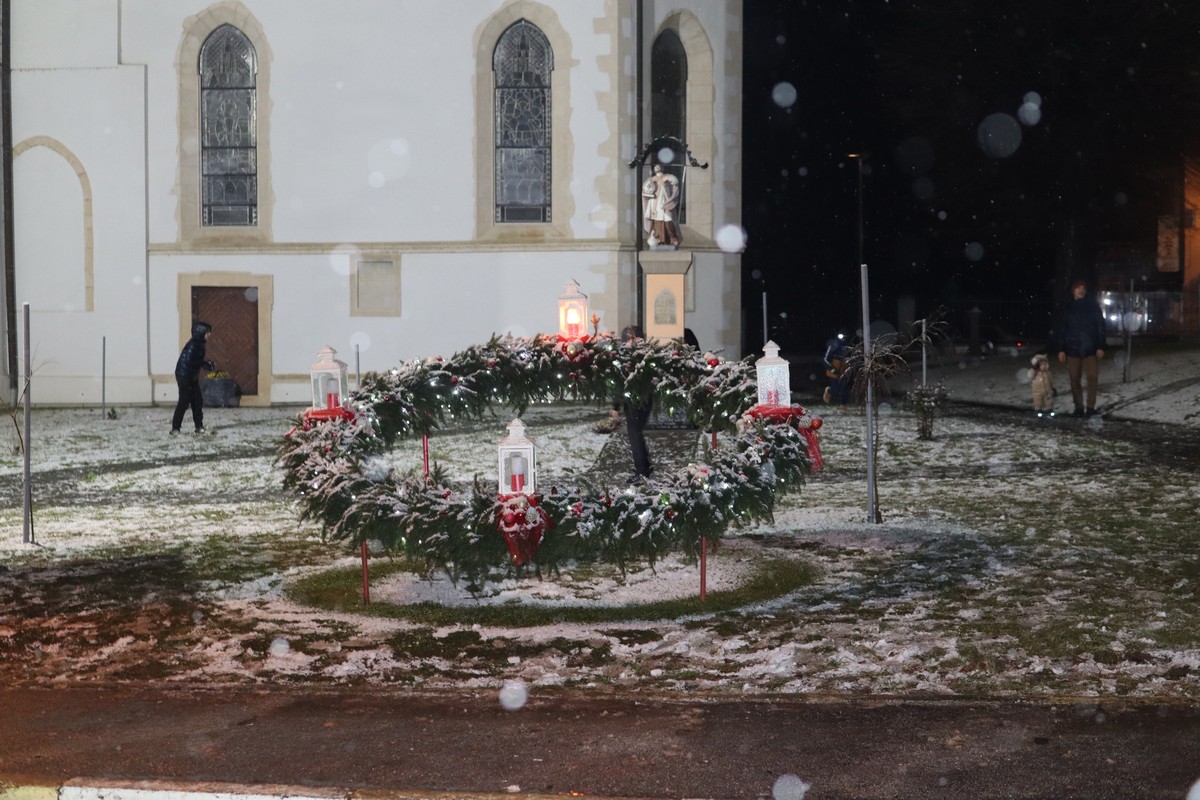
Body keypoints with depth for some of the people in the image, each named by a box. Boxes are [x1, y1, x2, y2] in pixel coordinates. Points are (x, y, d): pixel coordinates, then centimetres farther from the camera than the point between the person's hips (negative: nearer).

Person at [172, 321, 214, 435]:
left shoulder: (199, 344, 7)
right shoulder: (192, 345, -21)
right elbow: (189, 361, -25)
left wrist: (206, 364, 1)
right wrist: (204, 364, -19)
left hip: (192, 377, 9)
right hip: (183, 375, -9)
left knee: (198, 401, 8)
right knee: (184, 402, -8)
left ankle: (199, 426, 15)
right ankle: (175, 428, -2)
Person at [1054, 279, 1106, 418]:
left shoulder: (1093, 306, 5)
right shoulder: (1067, 309, 6)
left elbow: (1100, 327, 4)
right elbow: (1060, 330, 6)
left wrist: (1100, 347, -4)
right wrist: (1061, 349, -1)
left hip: (1090, 349, -1)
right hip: (1072, 349, 1)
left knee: (1093, 378, -8)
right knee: (1075, 379, 2)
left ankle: (1090, 408, -4)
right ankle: (1079, 408, 8)